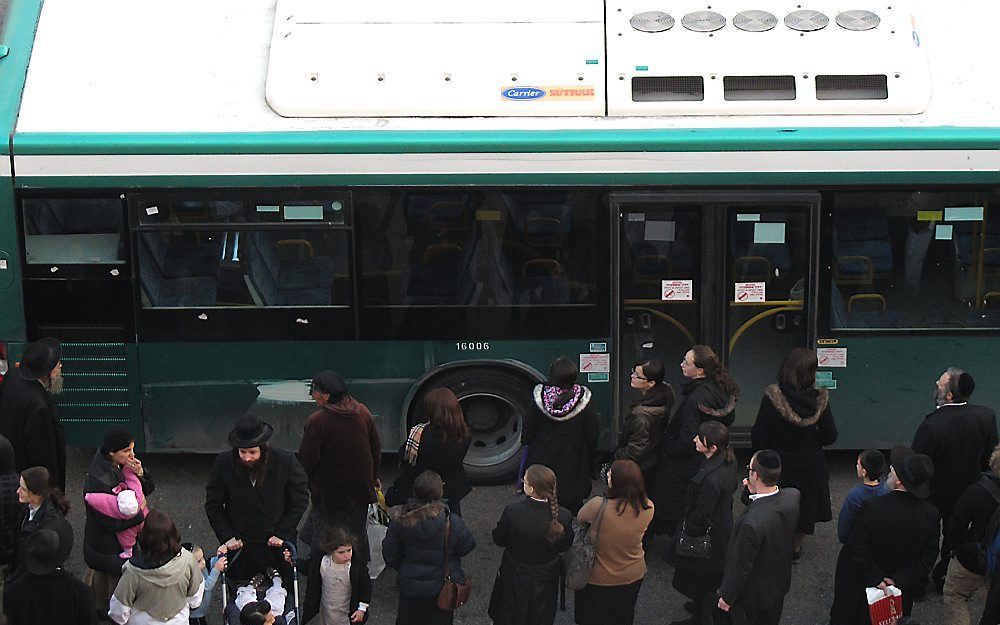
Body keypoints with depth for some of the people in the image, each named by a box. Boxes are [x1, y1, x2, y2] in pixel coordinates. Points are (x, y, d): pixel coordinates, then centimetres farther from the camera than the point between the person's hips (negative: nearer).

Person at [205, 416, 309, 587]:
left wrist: (282, 534, -7)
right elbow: (213, 505, 0)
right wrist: (227, 537, -7)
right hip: (239, 545, 1)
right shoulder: (224, 463, -12)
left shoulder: (286, 461, -15)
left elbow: (300, 501, -3)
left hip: (278, 542, -1)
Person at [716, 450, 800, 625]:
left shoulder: (751, 523, -41)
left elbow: (741, 566, -27)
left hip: (752, 597, -6)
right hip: (780, 584, 6)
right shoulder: (792, 496, -20)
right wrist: (754, 493, -12)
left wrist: (727, 596, -11)